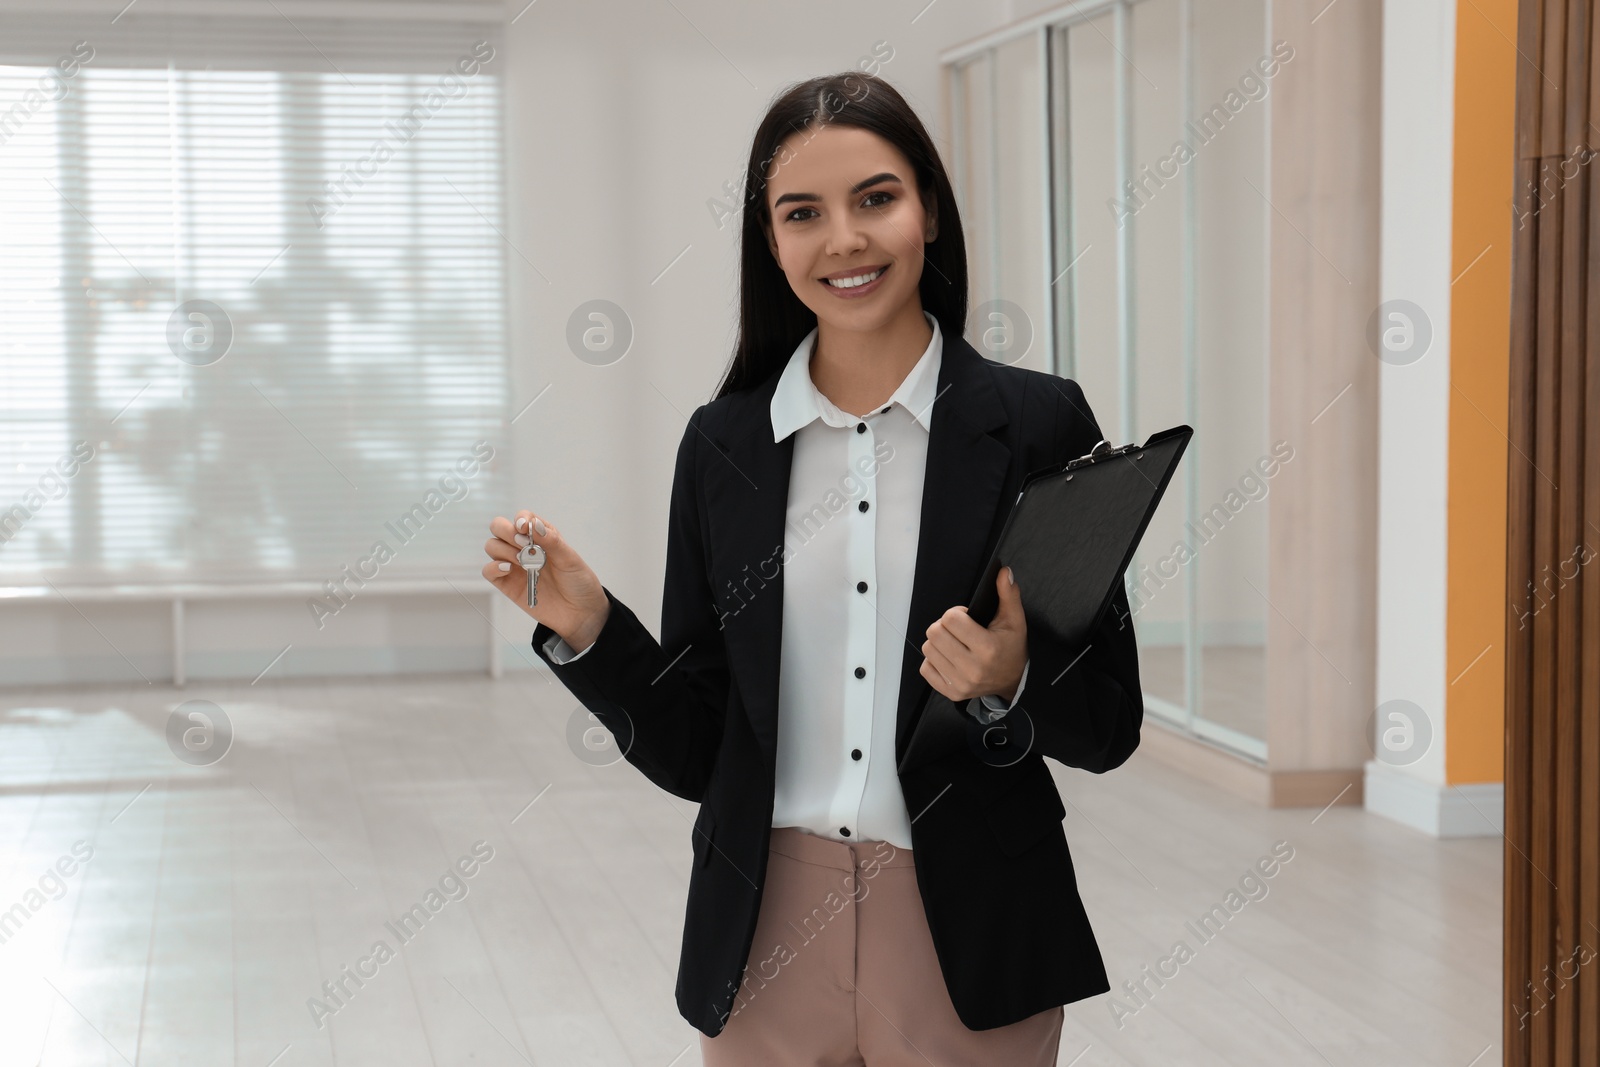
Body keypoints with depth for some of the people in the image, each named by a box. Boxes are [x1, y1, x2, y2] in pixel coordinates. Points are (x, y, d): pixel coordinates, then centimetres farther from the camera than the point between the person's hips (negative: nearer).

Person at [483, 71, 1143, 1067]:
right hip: (767, 940, 2)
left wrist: (1011, 683, -21)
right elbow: (689, 750, 3)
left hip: (967, 941, -2)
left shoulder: (1038, 421, -5)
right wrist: (587, 628, -11)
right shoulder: (723, 442, 2)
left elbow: (1111, 725, -2)